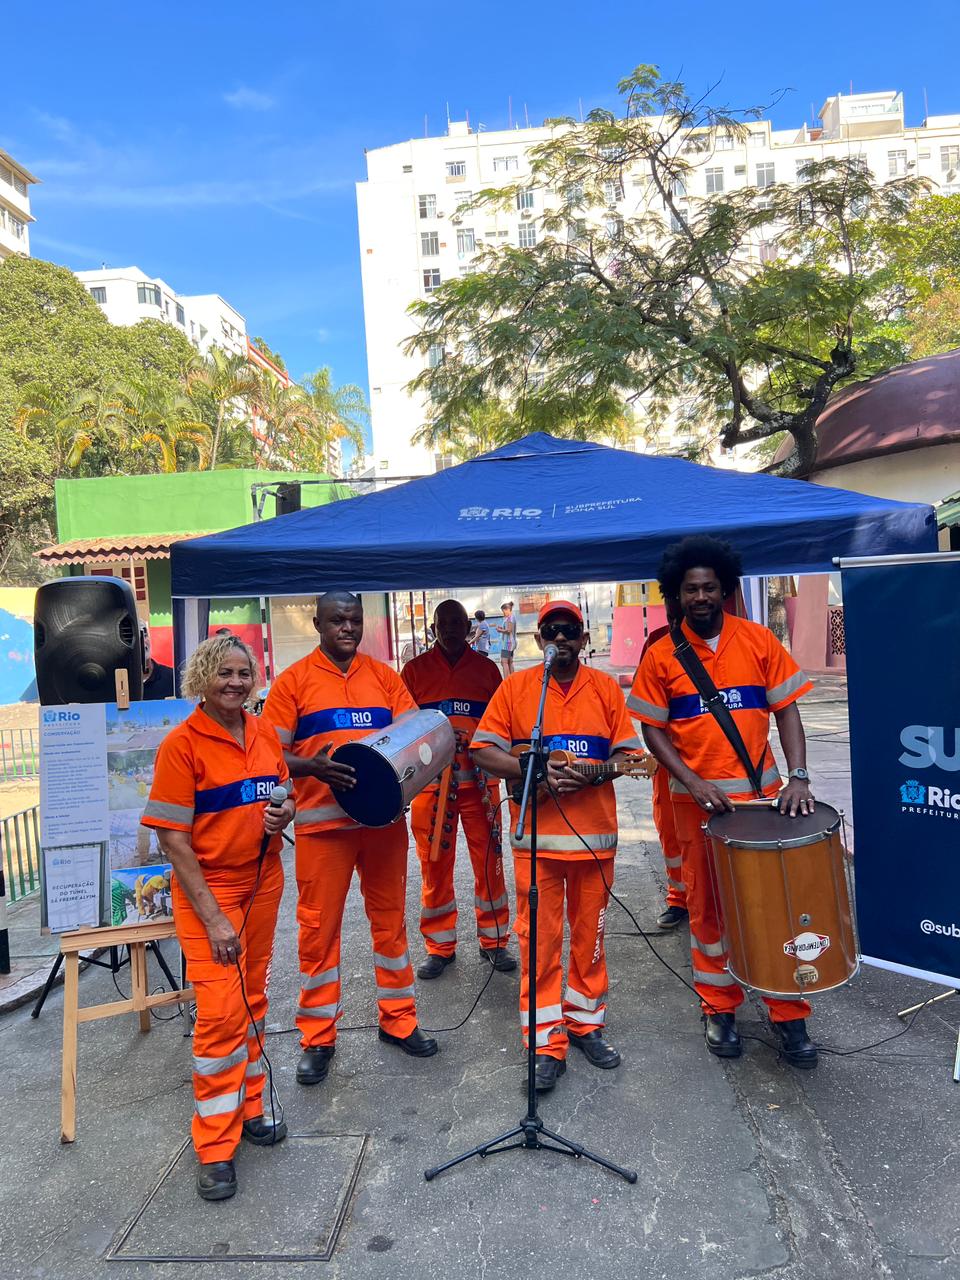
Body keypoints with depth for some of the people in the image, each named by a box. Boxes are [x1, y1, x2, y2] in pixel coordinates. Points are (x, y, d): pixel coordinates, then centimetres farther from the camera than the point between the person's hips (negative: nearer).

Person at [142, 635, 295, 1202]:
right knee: (221, 1010, -7)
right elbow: (174, 839, -15)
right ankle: (216, 1145, 11)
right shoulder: (182, 744, -15)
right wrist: (213, 918, -17)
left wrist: (284, 813, -10)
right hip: (207, 888, -5)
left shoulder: (266, 735, 1)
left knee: (253, 999, 15)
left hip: (264, 881, 5)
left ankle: (249, 1105, 34)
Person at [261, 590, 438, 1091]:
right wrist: (314, 766, -22)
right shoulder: (294, 680, -1)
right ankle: (317, 1037, 22)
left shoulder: (384, 676, 8)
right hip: (322, 822, -3)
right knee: (318, 928, 5)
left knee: (390, 919, 13)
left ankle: (398, 1020, 30)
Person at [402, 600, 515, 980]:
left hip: (480, 780, 1)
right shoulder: (415, 669, 7)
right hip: (430, 780, 0)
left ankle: (493, 941, 20)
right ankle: (440, 947, 19)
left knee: (488, 860, 4)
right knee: (434, 864, 5)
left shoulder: (486, 668, 10)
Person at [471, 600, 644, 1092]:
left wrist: (594, 773, -16)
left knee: (590, 935, 14)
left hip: (595, 833, 2)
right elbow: (483, 751, -2)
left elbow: (628, 753, 4)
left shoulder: (606, 687, 4)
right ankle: (546, 1044, 16)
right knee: (539, 940, 3)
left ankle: (586, 1023, 33)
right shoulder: (515, 687, 1)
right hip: (536, 834, -1)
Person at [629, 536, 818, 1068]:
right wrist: (694, 782, -12)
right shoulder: (661, 656, -3)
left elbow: (786, 709, 1)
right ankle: (719, 1009, 27)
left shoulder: (759, 641, 0)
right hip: (698, 799, 0)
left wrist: (798, 776, -11)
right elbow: (652, 729, 0)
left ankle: (788, 1014, 21)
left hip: (762, 792, 1)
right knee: (708, 905, 10)